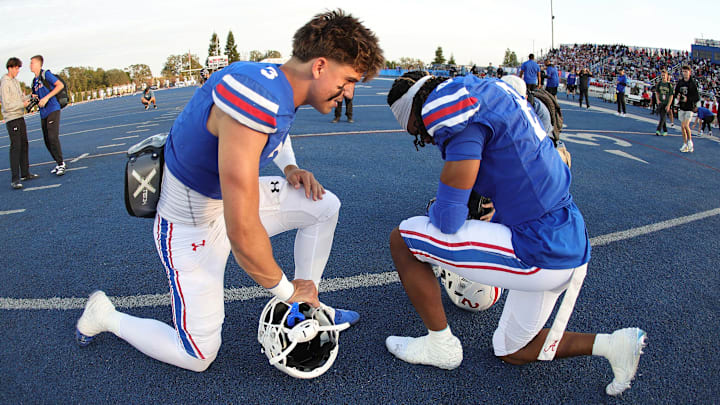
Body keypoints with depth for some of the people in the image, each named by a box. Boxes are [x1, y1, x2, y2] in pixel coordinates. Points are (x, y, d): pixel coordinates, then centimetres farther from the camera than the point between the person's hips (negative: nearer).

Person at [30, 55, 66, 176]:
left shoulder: (46, 74, -3)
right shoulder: (35, 81, 20)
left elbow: (60, 85, -14)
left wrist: (46, 97, -17)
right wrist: (33, 98, 3)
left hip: (53, 110, -8)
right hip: (43, 113, 8)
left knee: (53, 137, -15)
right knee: (47, 140, 6)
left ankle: (61, 164, -9)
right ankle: (58, 163, 15)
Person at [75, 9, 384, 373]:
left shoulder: (282, 83, -8)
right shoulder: (254, 97, -37)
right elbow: (242, 233, -37)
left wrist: (290, 168, 3)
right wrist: (286, 291, -20)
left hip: (229, 199, 8)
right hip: (192, 226, -8)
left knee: (325, 206, 3)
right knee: (198, 357, 4)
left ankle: (309, 310, 18)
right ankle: (105, 315, 25)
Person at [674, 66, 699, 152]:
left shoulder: (693, 84, -9)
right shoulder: (680, 82, 5)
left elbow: (697, 97, -10)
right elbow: (676, 93, 17)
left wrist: (688, 99, -23)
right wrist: (677, 96, -4)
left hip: (690, 107, -5)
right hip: (682, 107, 5)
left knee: (686, 125, -13)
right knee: (682, 126, 7)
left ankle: (690, 141, 6)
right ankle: (685, 144, 18)